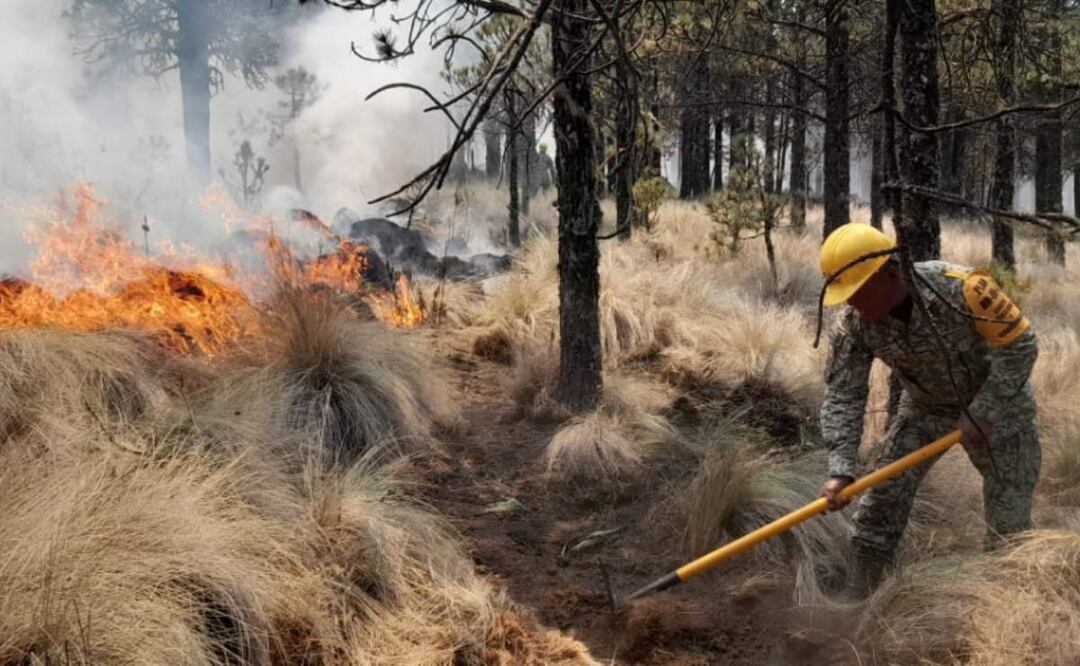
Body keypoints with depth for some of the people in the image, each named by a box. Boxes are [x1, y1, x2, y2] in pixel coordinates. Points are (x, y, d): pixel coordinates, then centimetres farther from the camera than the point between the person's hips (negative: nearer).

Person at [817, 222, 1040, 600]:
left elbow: (1020, 347, -24)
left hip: (995, 399, -3)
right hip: (925, 405, 3)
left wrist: (980, 414, -23)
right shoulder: (854, 324, -21)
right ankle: (857, 591, 2)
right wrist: (841, 470, -29)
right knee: (883, 493, -5)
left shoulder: (961, 288, -34)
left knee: (1009, 511, 0)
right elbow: (842, 397, -18)